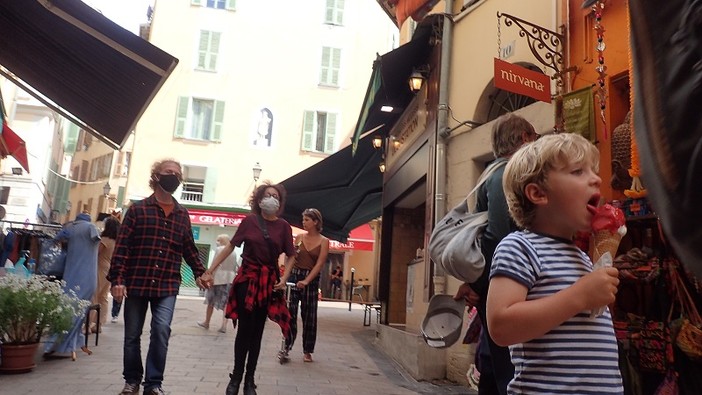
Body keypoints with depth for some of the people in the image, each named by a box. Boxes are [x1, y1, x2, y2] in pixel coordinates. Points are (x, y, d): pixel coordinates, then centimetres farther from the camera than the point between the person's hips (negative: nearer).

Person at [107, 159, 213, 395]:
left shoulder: (182, 214, 10)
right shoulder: (138, 209, 0)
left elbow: (189, 249, 15)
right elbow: (122, 246, -4)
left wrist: (200, 272, 3)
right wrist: (117, 279, -10)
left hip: (167, 285, 1)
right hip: (136, 282, -1)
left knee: (161, 330, -10)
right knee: (132, 335, 10)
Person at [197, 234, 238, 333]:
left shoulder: (219, 249, -6)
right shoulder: (233, 252, 10)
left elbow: (214, 265, -13)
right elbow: (235, 268, 11)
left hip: (218, 278, -4)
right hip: (230, 279, 4)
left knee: (211, 301, 11)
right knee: (226, 302, 3)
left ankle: (206, 323, 25)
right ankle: (224, 325, -6)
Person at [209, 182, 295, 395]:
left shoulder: (283, 226, -1)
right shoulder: (249, 221, -4)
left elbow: (291, 256, 6)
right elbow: (230, 246, -1)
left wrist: (283, 278, -7)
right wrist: (210, 269, -4)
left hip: (268, 281, 2)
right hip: (247, 278, -1)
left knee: (257, 331, 7)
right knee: (244, 329, 0)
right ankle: (236, 378, 16)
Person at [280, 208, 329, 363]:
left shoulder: (323, 241, -3)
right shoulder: (299, 237, 4)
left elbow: (319, 264, -10)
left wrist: (306, 281, -19)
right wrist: (284, 278, -8)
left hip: (311, 279, -2)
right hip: (294, 275, 2)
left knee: (309, 316, 6)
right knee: (290, 313, -3)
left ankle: (307, 351, 18)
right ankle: (287, 347, 10)